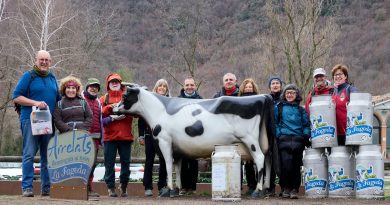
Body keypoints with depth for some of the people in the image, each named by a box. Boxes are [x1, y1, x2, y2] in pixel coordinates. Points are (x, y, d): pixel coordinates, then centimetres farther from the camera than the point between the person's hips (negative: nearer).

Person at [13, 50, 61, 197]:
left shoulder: (52, 78, 17)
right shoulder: (28, 76, 0)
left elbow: (58, 99, 26)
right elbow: (16, 97, -6)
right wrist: (35, 103, -17)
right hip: (31, 120, -5)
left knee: (47, 156, 6)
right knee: (29, 154, -6)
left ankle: (46, 187, 11)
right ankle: (27, 187, -5)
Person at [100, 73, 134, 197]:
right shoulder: (104, 99, 11)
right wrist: (109, 107, -17)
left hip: (125, 135, 0)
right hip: (109, 136, 0)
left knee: (125, 162, 4)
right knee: (109, 163, 0)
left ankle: (124, 187, 16)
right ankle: (111, 187, 7)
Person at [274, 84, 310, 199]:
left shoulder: (301, 110, 18)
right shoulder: (279, 107, 13)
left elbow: (306, 125, 15)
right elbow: (275, 123, 10)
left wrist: (306, 136, 1)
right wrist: (278, 134, -2)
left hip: (298, 141, 2)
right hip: (284, 140, -2)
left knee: (296, 165, -1)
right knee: (286, 165, -12)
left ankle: (294, 189, 7)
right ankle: (286, 188, 2)